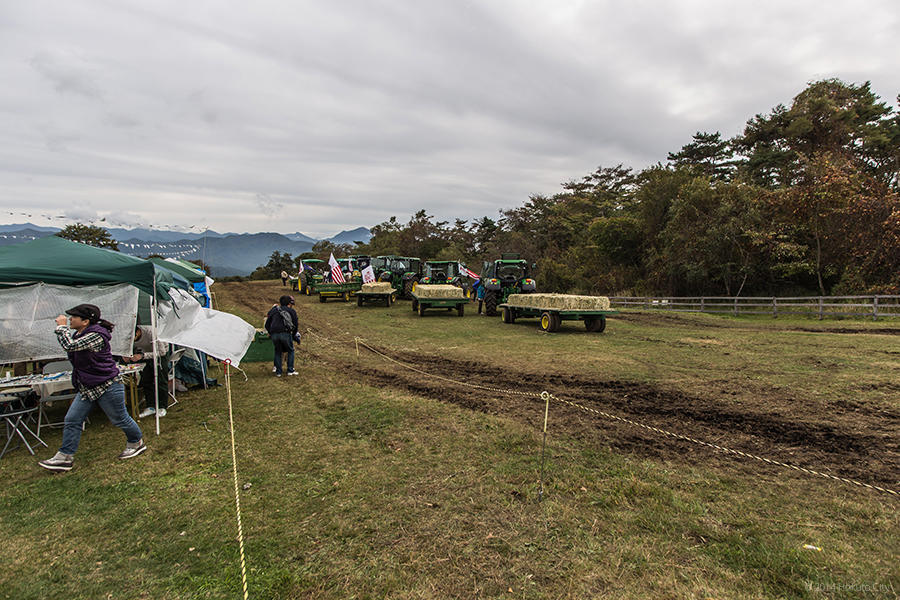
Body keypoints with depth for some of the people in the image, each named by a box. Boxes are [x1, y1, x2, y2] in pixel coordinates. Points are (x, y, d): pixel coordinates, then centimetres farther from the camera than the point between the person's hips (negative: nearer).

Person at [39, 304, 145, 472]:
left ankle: (136, 442, 28)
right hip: (86, 387, 9)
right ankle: (65, 457, 16)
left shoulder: (96, 336, -23)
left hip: (107, 387, -9)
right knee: (72, 420, 6)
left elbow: (69, 346, -31)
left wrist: (62, 326, -20)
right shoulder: (80, 335, 8)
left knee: (119, 419, 7)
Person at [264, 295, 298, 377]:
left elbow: (267, 325, 22)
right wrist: (293, 336, 27)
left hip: (274, 334, 3)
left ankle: (278, 372, 18)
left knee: (278, 352, 20)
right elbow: (295, 325, 13)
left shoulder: (274, 310, 24)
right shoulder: (292, 311, 16)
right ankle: (290, 370, 13)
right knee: (290, 351, 16)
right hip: (285, 333, -3)